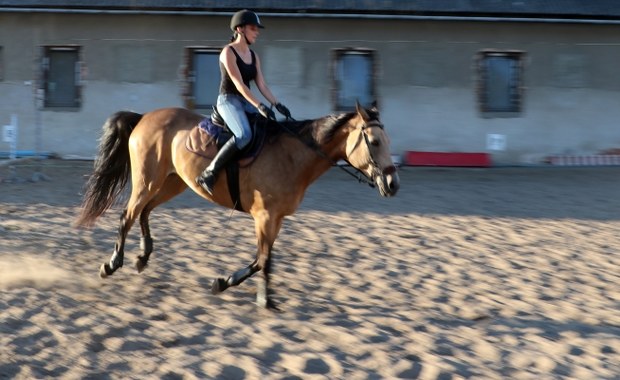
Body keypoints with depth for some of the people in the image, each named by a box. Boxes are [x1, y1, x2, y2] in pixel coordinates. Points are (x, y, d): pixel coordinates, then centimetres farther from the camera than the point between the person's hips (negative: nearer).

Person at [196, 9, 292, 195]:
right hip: (229, 100, -8)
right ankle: (208, 173, -29)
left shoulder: (253, 56, 13)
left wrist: (276, 104, -5)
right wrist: (259, 106, -27)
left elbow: (262, 85, 10)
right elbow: (239, 84, -19)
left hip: (246, 102, 8)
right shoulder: (228, 52, -11)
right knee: (244, 135, -33)